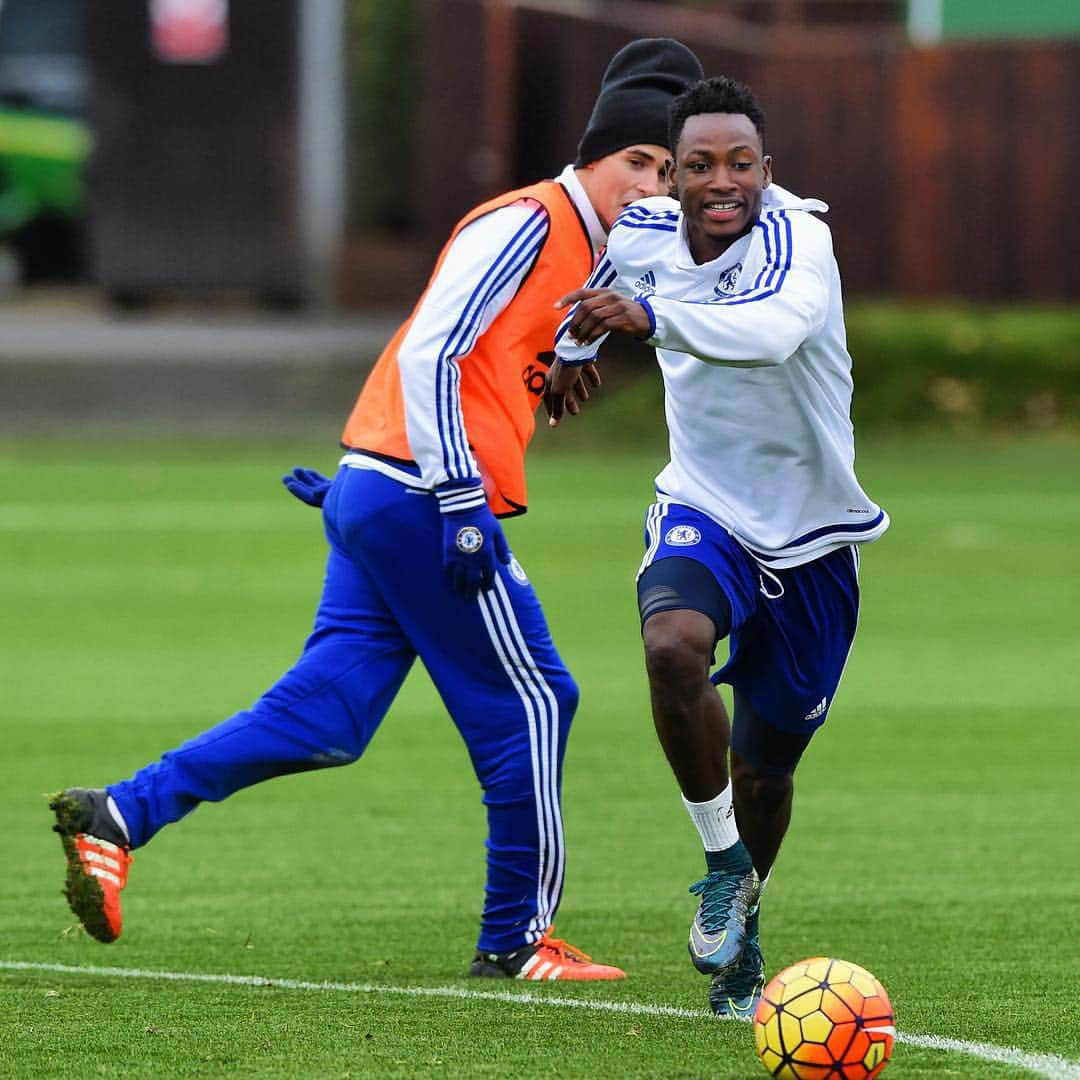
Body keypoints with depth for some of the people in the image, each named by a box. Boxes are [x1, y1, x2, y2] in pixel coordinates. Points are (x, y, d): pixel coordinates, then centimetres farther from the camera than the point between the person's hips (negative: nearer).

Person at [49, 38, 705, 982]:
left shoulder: (584, 249, 20)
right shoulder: (530, 222, -10)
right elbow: (429, 355, -18)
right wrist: (464, 503, -22)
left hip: (375, 490, 9)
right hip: (422, 494, -9)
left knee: (323, 716, 3)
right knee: (531, 703, 0)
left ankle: (116, 817, -3)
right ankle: (518, 940, 8)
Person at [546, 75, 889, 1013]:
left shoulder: (793, 236, -23)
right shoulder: (643, 233, -7)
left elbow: (776, 327, -46)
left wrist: (649, 315, -56)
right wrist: (574, 347, 37)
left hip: (810, 539, -2)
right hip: (703, 512, 2)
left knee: (766, 767, 9)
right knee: (673, 646, -32)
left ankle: (743, 923, 38)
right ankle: (721, 860, -13)